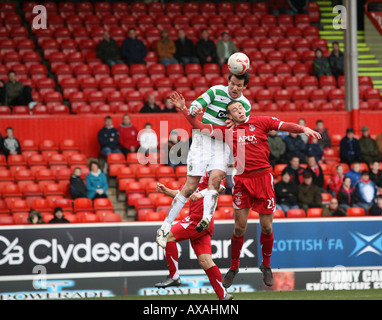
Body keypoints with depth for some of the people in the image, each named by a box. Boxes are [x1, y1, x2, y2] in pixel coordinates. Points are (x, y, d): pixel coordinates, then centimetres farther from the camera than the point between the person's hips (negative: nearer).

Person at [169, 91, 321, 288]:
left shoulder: (260, 122, 5)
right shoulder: (227, 131, 9)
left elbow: (285, 126, -2)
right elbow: (200, 127, 10)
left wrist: (304, 129, -19)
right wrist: (184, 109, 2)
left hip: (263, 178, -1)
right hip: (242, 180, 1)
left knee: (266, 227, 3)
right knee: (240, 227, 0)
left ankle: (266, 266, 23)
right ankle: (233, 268, 16)